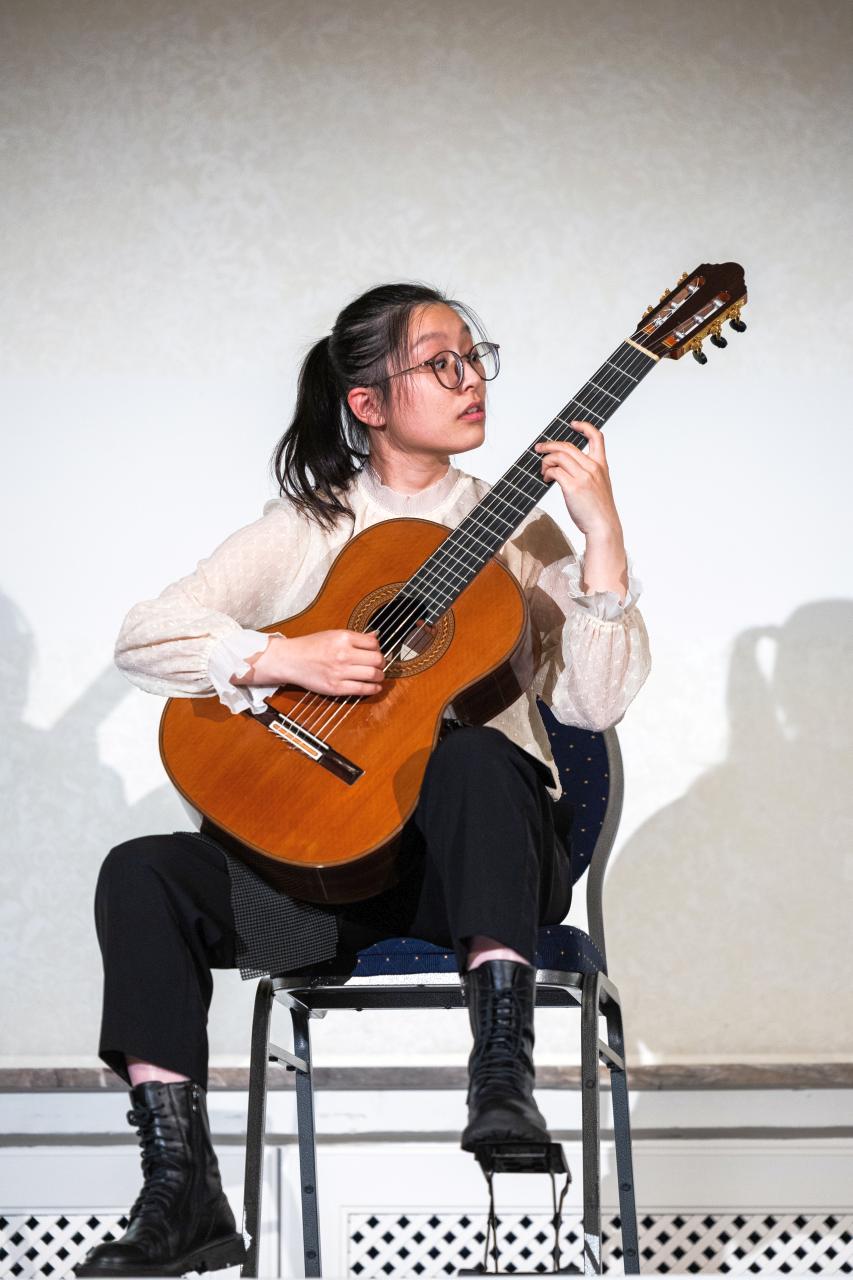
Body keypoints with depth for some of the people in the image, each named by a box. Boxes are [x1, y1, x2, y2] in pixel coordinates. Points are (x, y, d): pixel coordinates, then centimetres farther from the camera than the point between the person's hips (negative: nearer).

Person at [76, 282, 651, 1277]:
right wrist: (285, 659, -16)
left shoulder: (515, 531, 9)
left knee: (475, 755, -36)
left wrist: (601, 532, -13)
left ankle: (502, 1078, -40)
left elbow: (594, 702, -6)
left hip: (473, 859, -2)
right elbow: (144, 637, -2)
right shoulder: (308, 527, 9)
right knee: (142, 876, -22)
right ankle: (181, 1198, -19)